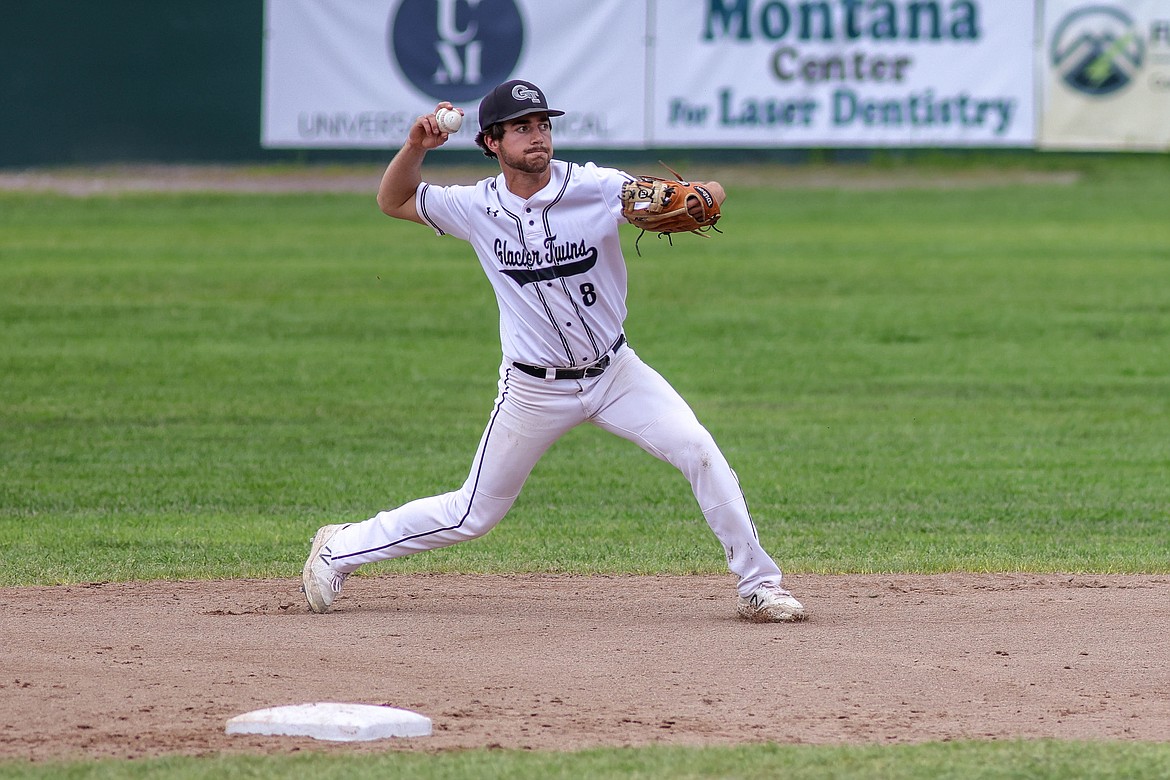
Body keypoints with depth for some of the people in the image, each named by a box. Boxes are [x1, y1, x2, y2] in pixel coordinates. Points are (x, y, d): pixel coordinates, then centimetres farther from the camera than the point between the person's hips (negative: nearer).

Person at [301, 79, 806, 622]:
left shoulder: (597, 189, -15)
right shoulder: (478, 207, -9)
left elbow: (711, 193, -15)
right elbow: (393, 201, 5)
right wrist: (416, 147, -14)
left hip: (615, 372, 1)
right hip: (534, 390, -1)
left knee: (699, 451, -18)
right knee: (473, 515, 6)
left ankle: (758, 585, -6)